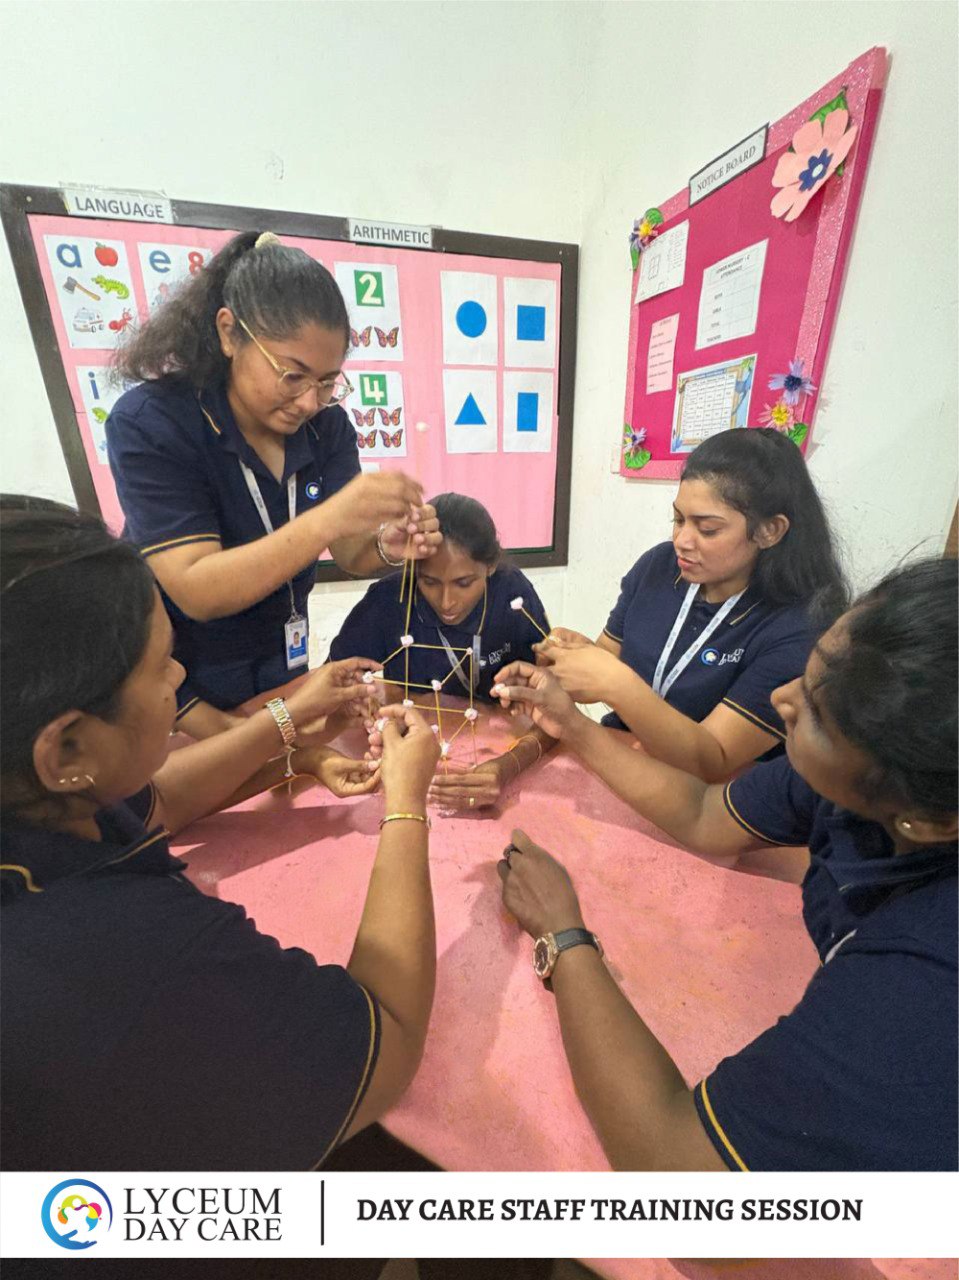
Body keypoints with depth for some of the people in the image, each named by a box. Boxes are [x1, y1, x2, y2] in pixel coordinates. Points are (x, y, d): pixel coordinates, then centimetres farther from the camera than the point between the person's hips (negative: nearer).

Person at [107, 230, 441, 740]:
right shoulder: (148, 422, -23)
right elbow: (196, 593, -32)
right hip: (173, 688, -4)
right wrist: (327, 519, -44)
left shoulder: (326, 423, -10)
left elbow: (349, 556, -11)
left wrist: (385, 546, -35)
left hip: (280, 667, 5)